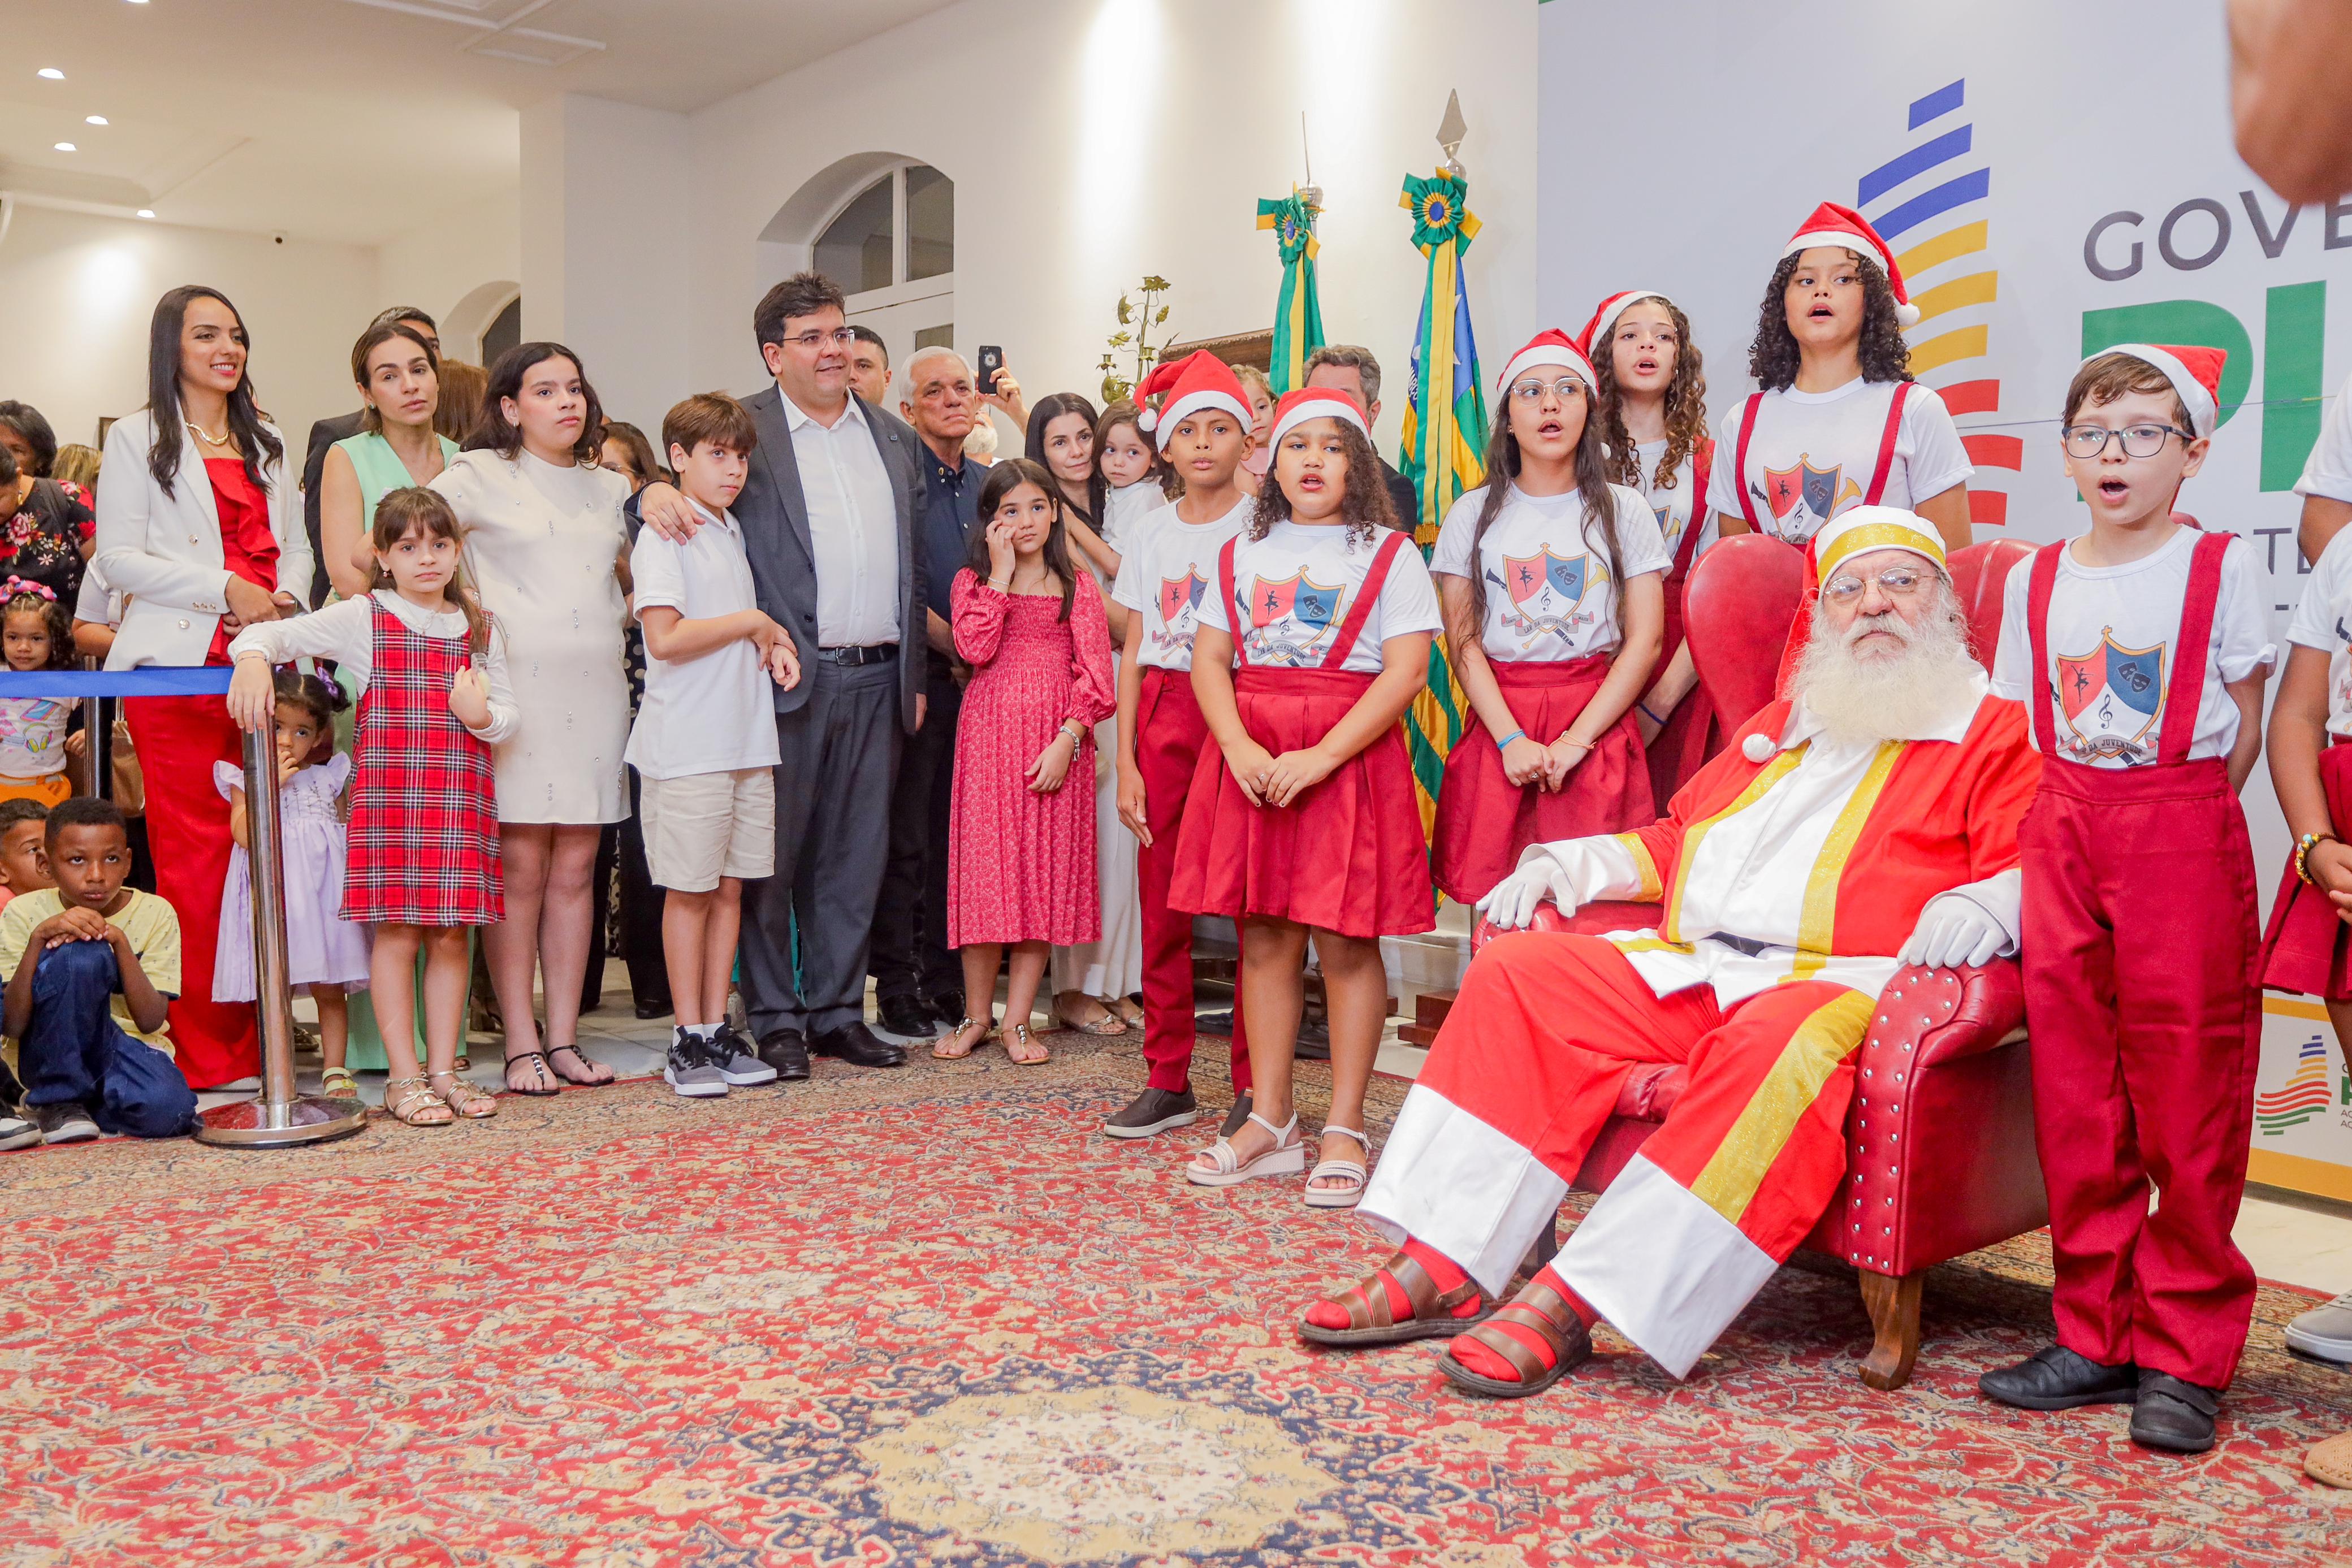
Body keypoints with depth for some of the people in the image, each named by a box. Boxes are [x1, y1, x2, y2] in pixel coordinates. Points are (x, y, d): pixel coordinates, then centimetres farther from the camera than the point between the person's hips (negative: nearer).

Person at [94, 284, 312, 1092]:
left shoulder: (265, 441, 21)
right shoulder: (137, 439, 6)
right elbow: (118, 559, -2)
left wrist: (284, 601, -1)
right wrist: (227, 591, -11)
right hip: (181, 663, -4)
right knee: (193, 851, -6)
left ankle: (256, 1043, 8)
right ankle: (206, 1058, -1)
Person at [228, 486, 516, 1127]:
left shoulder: (481, 628, 13)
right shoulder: (363, 618, 2)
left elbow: (511, 716, 15)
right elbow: (275, 633, -2)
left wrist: (484, 715, -8)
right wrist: (253, 658, -24)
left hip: (463, 797, 3)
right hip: (388, 792, -3)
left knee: (452, 933, 4)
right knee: (397, 932, -2)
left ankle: (443, 1069, 14)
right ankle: (404, 1077, 7)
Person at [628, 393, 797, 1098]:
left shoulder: (733, 532, 17)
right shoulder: (665, 535, -8)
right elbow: (666, 637, -18)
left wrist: (770, 644, 4)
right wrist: (755, 623, -10)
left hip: (746, 737, 7)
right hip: (689, 743, -7)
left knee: (730, 885, 9)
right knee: (690, 890, -1)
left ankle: (718, 1031, 16)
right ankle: (689, 1041, 7)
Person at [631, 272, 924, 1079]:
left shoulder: (892, 437, 15)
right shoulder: (744, 428, 1)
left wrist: (916, 674, 15)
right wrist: (654, 491, -25)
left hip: (877, 679, 5)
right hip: (789, 677, -4)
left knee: (855, 854, 10)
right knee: (775, 853, 2)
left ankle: (837, 1010, 20)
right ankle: (776, 1017, 13)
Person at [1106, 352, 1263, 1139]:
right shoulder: (1150, 534, 13)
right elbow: (1133, 653, 12)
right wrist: (1125, 763, 6)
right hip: (1163, 716, 4)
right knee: (1163, 909, 5)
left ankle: (1254, 1086, 5)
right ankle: (1168, 1081, 14)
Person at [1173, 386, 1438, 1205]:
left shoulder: (1388, 553, 1)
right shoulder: (1243, 552, 14)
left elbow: (1405, 671, -9)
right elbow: (1209, 659, 8)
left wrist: (1320, 756, -19)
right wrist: (1240, 747, -10)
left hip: (1349, 754, -4)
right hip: (1249, 759, 4)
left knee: (1346, 944, -3)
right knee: (1263, 938, 7)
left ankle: (1345, 1131, 6)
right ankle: (1270, 1123, 16)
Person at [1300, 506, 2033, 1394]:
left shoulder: (1996, 734, 12)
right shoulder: (1782, 724, 31)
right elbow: (1678, 838, 35)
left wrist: (1976, 907, -23)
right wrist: (1568, 863, 20)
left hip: (1844, 978, -6)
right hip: (1692, 965, 6)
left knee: (1779, 1049, -39)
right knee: (1517, 976, -13)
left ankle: (1573, 1301, -38)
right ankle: (1445, 1265, -19)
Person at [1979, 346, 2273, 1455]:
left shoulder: (2221, 568, 0)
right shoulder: (2037, 579, 11)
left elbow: (2240, 734, 2)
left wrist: (2167, 820, -2)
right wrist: (2075, 823, 4)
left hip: (2184, 834, -4)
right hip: (2062, 830, 4)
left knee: (2187, 1092, -1)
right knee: (2072, 1087, 5)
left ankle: (2183, 1355, 10)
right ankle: (2097, 1333, 17)